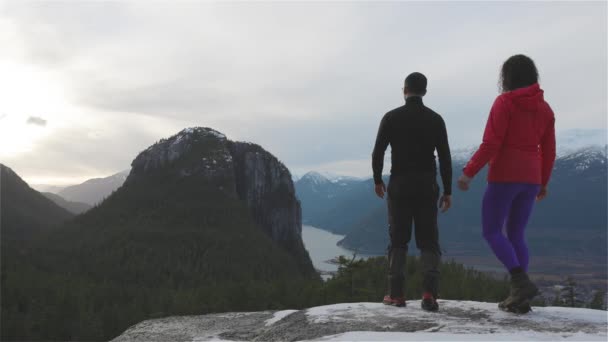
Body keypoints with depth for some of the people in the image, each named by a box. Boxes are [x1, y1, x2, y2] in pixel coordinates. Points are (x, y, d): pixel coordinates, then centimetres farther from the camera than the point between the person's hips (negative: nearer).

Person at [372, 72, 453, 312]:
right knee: (429, 242, 7)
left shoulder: (391, 117, -1)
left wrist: (377, 180, 12)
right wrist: (447, 191, 5)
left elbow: (378, 152, -3)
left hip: (399, 186, -1)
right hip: (427, 187, 1)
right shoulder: (435, 119, 2)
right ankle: (429, 292, -9)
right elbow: (445, 157, 0)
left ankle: (396, 294, 8)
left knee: (398, 240, 10)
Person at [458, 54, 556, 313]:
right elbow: (548, 151, 12)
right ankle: (520, 298, 6)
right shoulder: (545, 108, 11)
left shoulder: (504, 102, -8)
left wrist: (469, 172, -10)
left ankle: (522, 283, -16)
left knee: (491, 232, 2)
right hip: (530, 178, 6)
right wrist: (543, 182, 24)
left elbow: (491, 143, -16)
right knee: (515, 235, 12)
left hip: (504, 175, -6)